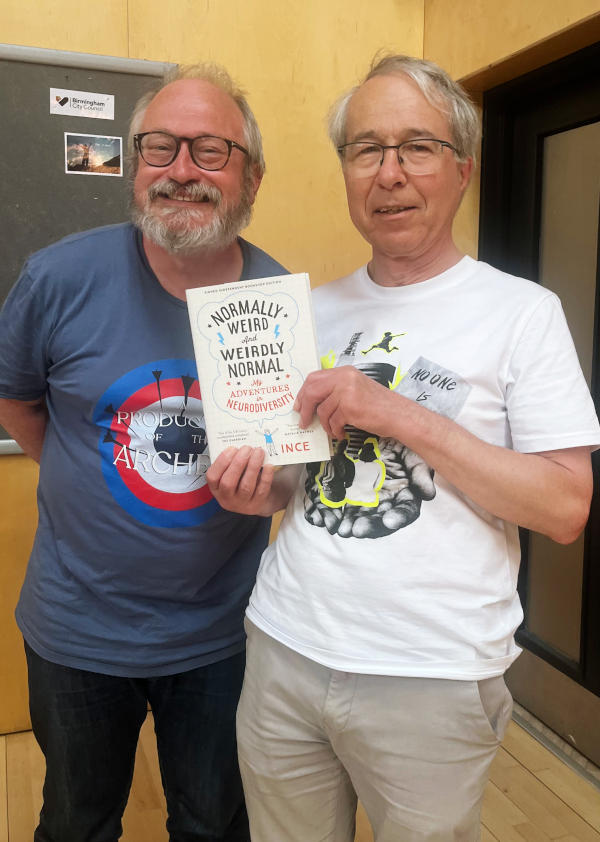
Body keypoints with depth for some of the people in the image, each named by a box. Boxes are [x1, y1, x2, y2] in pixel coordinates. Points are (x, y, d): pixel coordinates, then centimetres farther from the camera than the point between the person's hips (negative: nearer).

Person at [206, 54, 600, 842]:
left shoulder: (522, 311, -7)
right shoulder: (314, 308, 8)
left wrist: (405, 416, -20)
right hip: (283, 654, 5)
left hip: (431, 680, -4)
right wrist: (259, 487, -6)